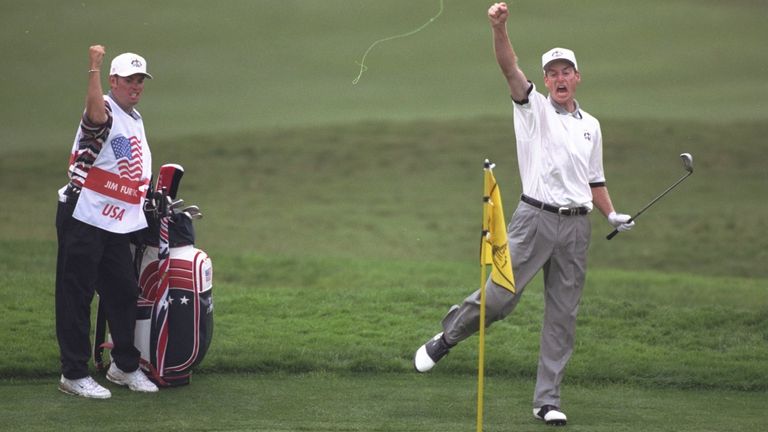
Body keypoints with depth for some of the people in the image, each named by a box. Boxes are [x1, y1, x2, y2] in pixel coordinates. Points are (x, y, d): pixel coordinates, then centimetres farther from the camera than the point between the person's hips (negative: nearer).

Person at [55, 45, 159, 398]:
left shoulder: (135, 120, 18)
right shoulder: (105, 112, -12)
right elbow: (95, 113, -40)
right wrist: (94, 69, -46)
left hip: (117, 224, 9)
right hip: (82, 219, -9)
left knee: (125, 292, 13)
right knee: (76, 295, -4)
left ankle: (125, 366, 27)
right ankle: (73, 375, -1)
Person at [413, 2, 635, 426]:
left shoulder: (590, 125, 18)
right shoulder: (534, 108, 5)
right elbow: (510, 68, -12)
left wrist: (612, 215, 8)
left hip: (576, 225, 4)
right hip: (535, 217, -4)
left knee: (563, 317, 2)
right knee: (498, 296, -12)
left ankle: (547, 400, 7)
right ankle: (445, 338, 15)